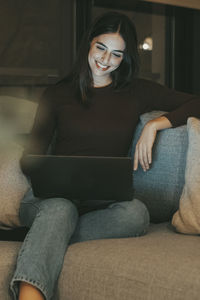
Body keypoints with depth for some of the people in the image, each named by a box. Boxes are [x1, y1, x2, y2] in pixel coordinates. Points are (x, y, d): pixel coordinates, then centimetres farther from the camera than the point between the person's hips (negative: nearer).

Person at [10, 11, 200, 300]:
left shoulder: (138, 92, 16)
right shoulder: (57, 94, 15)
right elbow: (33, 154, 12)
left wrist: (155, 124, -4)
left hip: (105, 203, 1)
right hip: (55, 194, -1)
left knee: (136, 212, -36)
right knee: (59, 208, -39)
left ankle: (45, 244, -34)